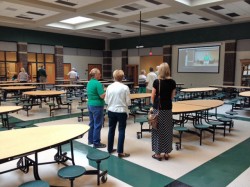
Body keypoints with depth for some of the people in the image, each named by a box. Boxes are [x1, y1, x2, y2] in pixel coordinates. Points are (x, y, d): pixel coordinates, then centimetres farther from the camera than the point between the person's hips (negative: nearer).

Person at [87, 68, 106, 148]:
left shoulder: (89, 83, 10)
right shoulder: (98, 83, -19)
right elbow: (102, 96, -22)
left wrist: (104, 90, 15)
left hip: (90, 104, 9)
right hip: (97, 106, -9)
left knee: (92, 123, 17)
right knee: (97, 124, -1)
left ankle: (90, 140, 27)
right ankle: (96, 143, 7)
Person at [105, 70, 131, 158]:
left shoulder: (109, 87, -4)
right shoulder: (125, 87, -14)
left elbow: (106, 101, 1)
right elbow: (128, 102, -11)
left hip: (111, 111, 4)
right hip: (121, 111, -4)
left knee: (111, 130, 16)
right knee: (121, 131, 5)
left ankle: (110, 149, 29)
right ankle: (120, 152, 8)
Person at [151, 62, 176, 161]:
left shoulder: (156, 82, -11)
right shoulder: (172, 82, -3)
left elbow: (153, 96, -4)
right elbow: (172, 96, 5)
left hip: (158, 108, -3)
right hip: (168, 108, 3)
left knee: (158, 130, 6)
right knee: (167, 130, 12)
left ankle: (158, 153, 13)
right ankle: (166, 153, 20)